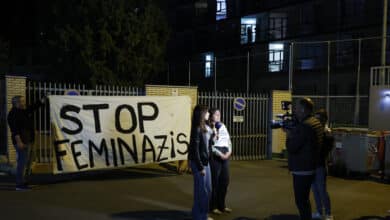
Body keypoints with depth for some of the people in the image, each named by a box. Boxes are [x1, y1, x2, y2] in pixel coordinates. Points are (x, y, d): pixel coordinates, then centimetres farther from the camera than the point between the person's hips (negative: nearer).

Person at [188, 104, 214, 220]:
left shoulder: (205, 127, 9)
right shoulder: (197, 129, -17)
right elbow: (195, 150, -19)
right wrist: (200, 167, -18)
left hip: (205, 161, 9)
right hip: (198, 163, -9)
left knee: (207, 189, 15)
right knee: (201, 190, 1)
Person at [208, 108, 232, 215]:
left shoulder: (223, 126, 13)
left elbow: (229, 140, 14)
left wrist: (229, 152, -2)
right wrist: (220, 154, -16)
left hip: (225, 155, 7)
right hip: (215, 156, -7)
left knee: (225, 180, 10)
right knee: (215, 181, 0)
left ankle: (222, 205, 24)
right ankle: (213, 206, 13)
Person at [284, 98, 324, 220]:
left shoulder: (305, 126, -22)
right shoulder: (315, 122, 10)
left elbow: (291, 148, -22)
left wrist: (289, 134, -6)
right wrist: (292, 130, 4)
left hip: (302, 169, -10)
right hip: (308, 167, 10)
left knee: (301, 201, -1)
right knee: (304, 199, 20)